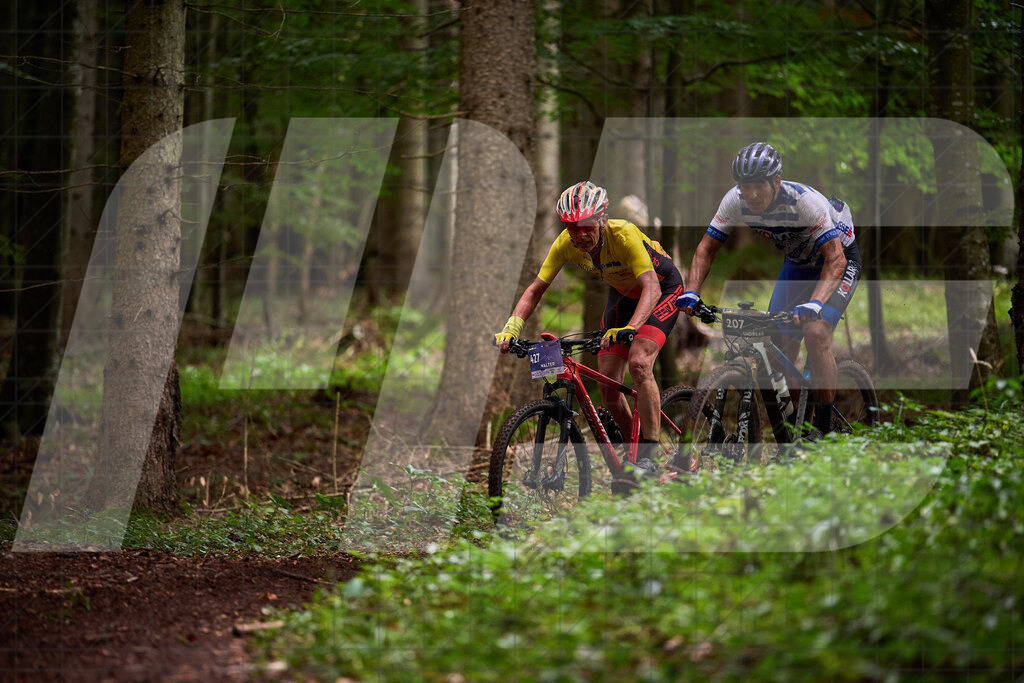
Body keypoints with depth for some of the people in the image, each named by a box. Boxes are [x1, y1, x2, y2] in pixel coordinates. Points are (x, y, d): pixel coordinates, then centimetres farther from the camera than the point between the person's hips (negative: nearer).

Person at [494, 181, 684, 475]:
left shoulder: (624, 236, -36)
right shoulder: (565, 244, -21)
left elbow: (651, 288, -45)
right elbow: (536, 288, -15)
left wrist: (629, 328, -61)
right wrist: (511, 328, -31)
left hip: (662, 289, -6)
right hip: (621, 294, 6)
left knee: (639, 363, -28)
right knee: (608, 385, -4)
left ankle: (649, 456, -22)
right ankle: (634, 450, 16)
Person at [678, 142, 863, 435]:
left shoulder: (805, 201, -36)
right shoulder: (735, 201, -21)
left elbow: (835, 260, -40)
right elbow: (707, 248, -13)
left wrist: (814, 304, -54)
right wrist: (691, 292, -30)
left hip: (838, 260, -6)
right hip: (798, 264, 6)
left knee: (816, 331, -26)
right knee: (779, 344, -5)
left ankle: (824, 429, -17)